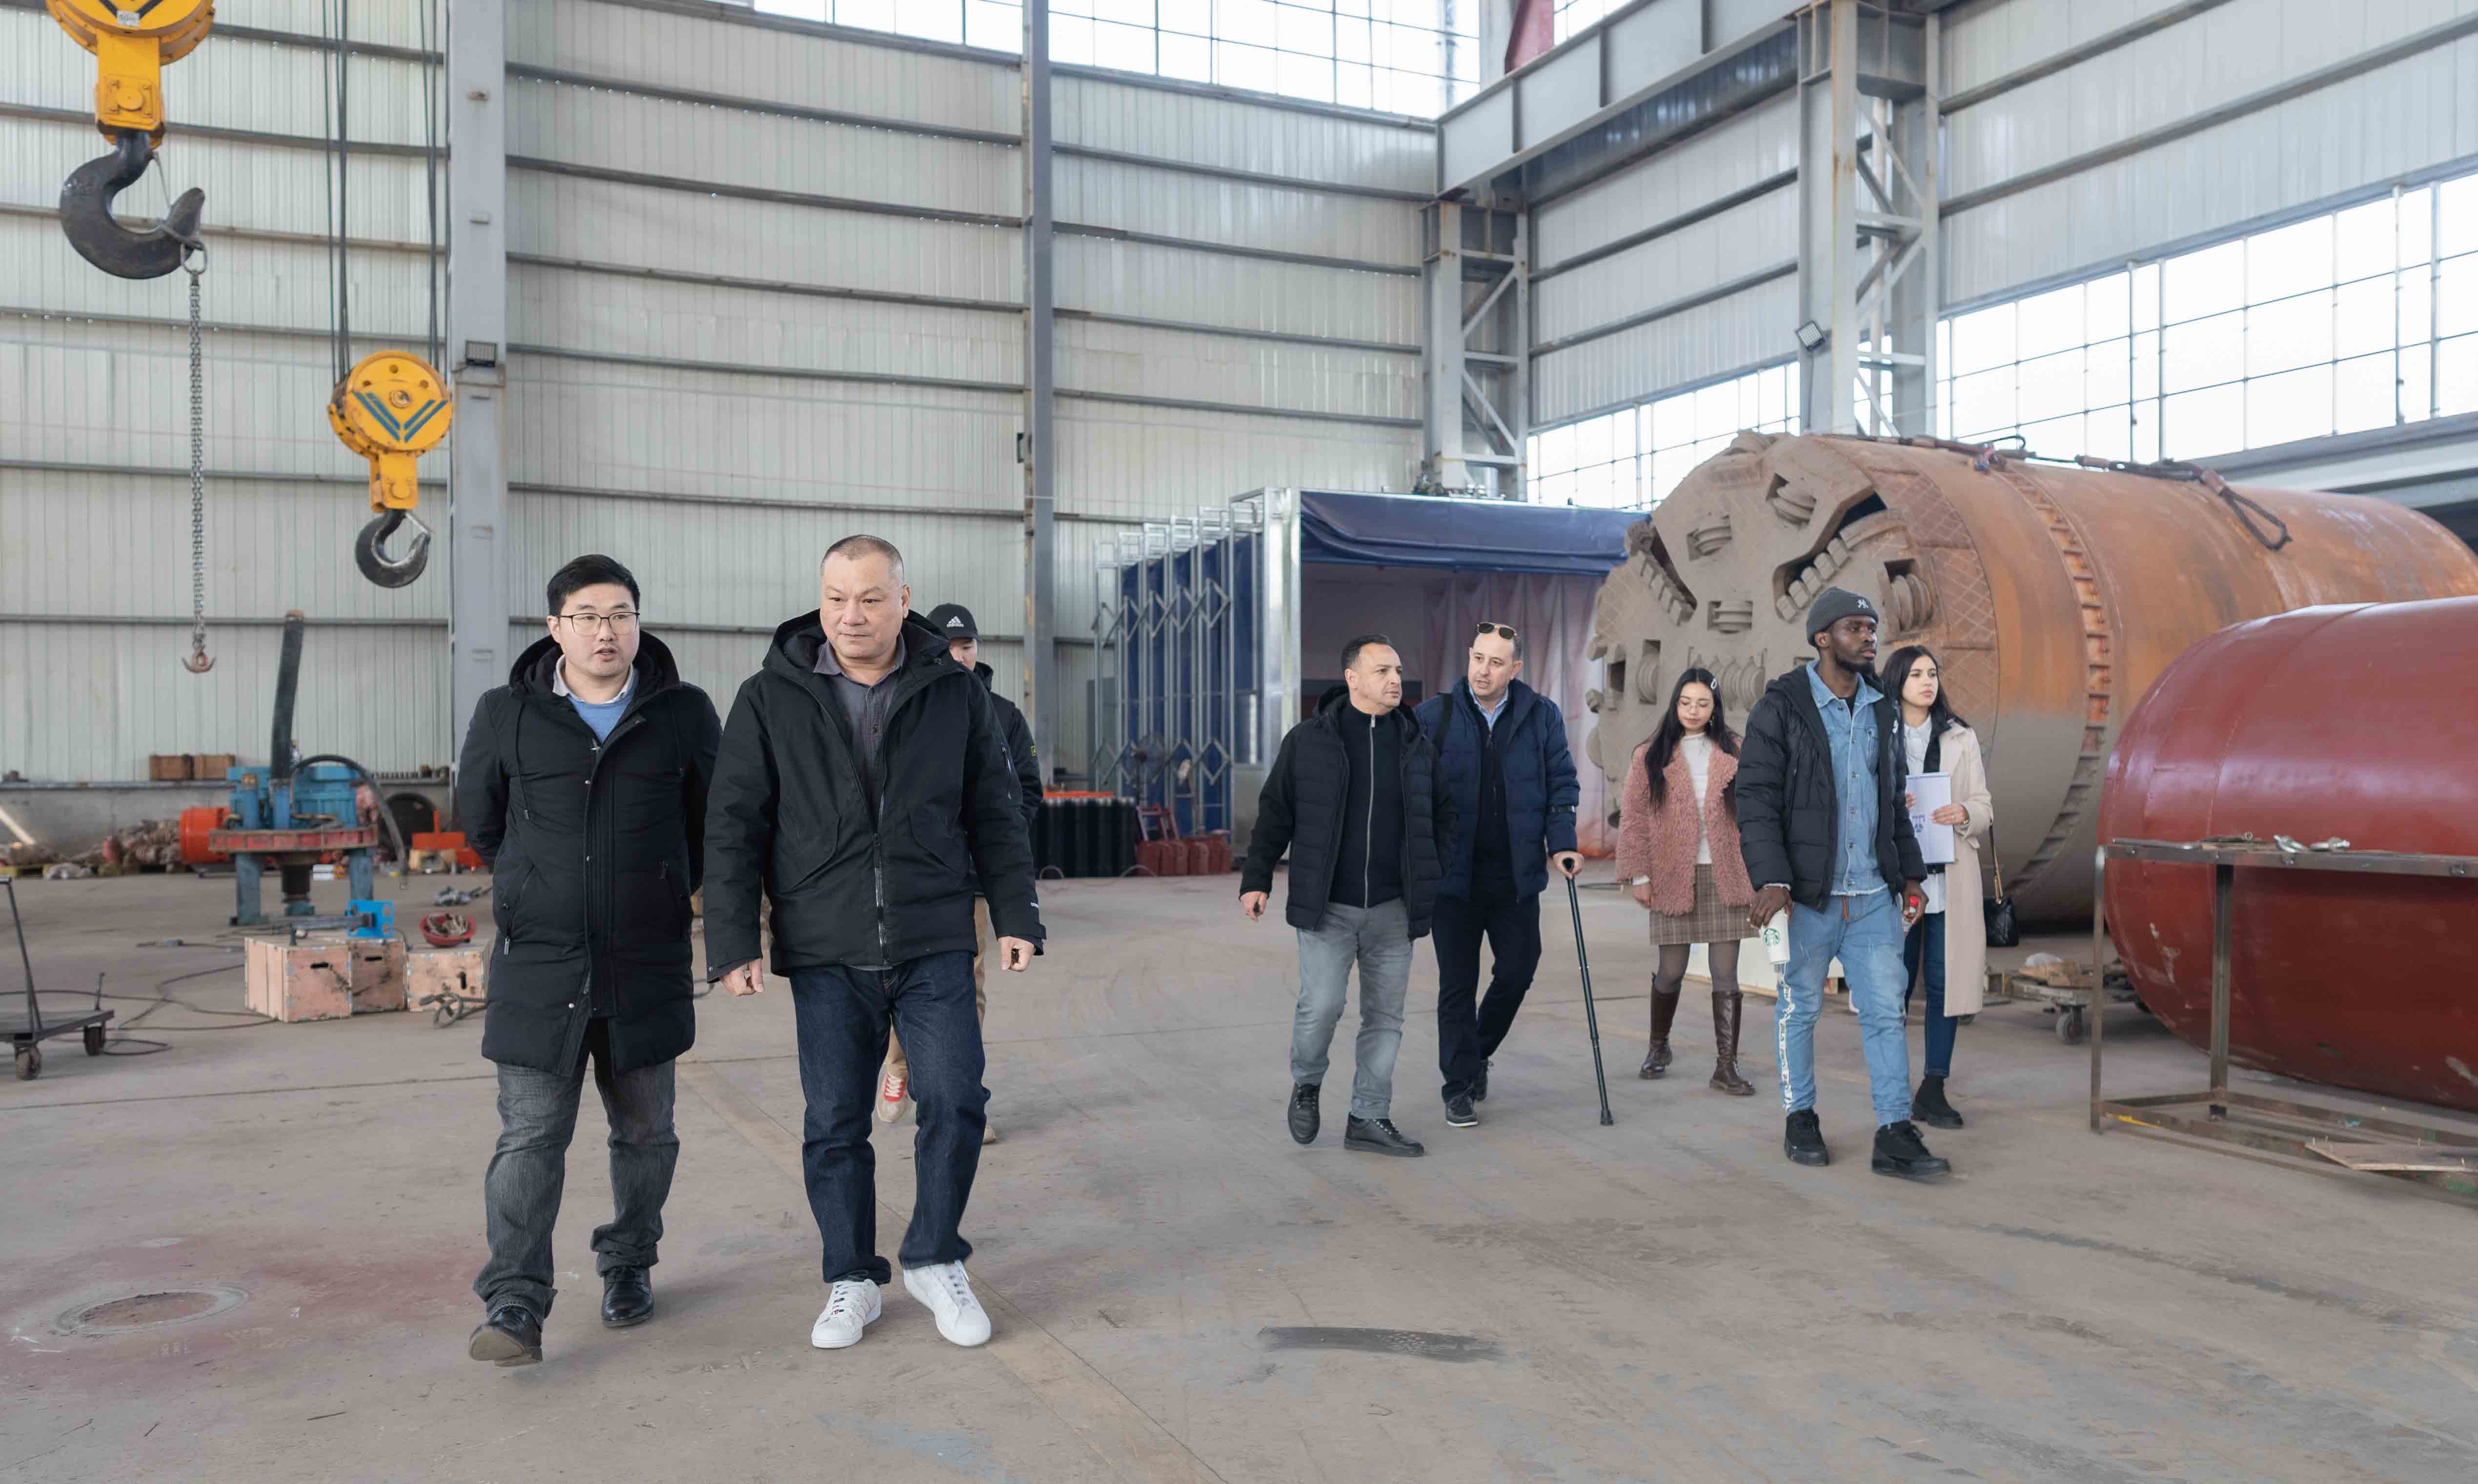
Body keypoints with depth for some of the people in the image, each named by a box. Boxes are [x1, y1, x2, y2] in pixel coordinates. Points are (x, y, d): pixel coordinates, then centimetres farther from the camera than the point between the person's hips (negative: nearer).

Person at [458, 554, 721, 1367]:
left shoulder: (685, 714, 1)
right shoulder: (506, 715, 1)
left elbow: (713, 824, 14)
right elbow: (480, 821, 16)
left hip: (647, 966, 1)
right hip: (539, 965, -1)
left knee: (644, 1132, 12)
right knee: (530, 1136, -5)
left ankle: (628, 1265, 31)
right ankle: (515, 1307, -3)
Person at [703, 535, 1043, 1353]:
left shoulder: (956, 694, 3)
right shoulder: (770, 699, 0)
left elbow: (997, 816, 8)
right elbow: (734, 828, 1)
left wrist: (1016, 915, 3)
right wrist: (732, 943, -5)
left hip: (935, 947, 0)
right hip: (825, 954, 0)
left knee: (955, 1102, -5)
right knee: (834, 1125, 7)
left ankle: (933, 1259, 17)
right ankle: (852, 1280, 24)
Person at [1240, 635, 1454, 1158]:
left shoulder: (1416, 744, 8)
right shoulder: (1309, 740, -1)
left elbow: (1442, 816, 16)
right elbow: (1274, 814, 4)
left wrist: (1439, 882, 7)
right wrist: (1256, 879, -1)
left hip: (1393, 909, 3)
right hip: (1327, 907, -3)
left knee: (1385, 1016, 6)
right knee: (1321, 1006, -10)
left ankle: (1369, 1120, 18)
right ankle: (1306, 1085, 20)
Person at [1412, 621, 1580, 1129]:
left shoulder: (1542, 716, 2)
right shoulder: (1432, 717, -2)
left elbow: (1562, 782, 8)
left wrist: (1562, 843, -4)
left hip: (1517, 876, 2)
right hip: (1453, 876, -2)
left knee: (1517, 973, 6)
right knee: (1458, 984, 1)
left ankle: (1477, 1053, 32)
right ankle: (1460, 1087, 12)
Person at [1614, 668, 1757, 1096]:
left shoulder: (1734, 753, 7)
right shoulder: (1651, 755, 3)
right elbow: (1633, 818, 1)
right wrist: (1639, 875, -5)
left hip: (1725, 876, 1)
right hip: (1673, 878, -1)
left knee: (1725, 972, 0)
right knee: (1671, 971, 5)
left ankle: (1727, 1065, 7)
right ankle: (1658, 1046, 29)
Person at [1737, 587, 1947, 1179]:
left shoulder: (1879, 710, 11)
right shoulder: (1782, 708, -7)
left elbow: (1891, 800, 20)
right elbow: (1756, 799, -12)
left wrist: (1910, 874, 15)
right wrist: (1771, 879, -23)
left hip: (1873, 892, 5)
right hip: (1807, 893, -5)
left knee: (1886, 1009, 1)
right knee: (1800, 1007, 7)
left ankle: (1895, 1136, 4)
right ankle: (1800, 1120, 22)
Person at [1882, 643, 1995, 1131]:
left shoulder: (1961, 739, 11)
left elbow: (1985, 808, 10)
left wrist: (1963, 813, -13)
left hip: (1950, 876, 2)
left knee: (1945, 981, 0)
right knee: (1895, 983, 0)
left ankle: (1934, 1090, 8)